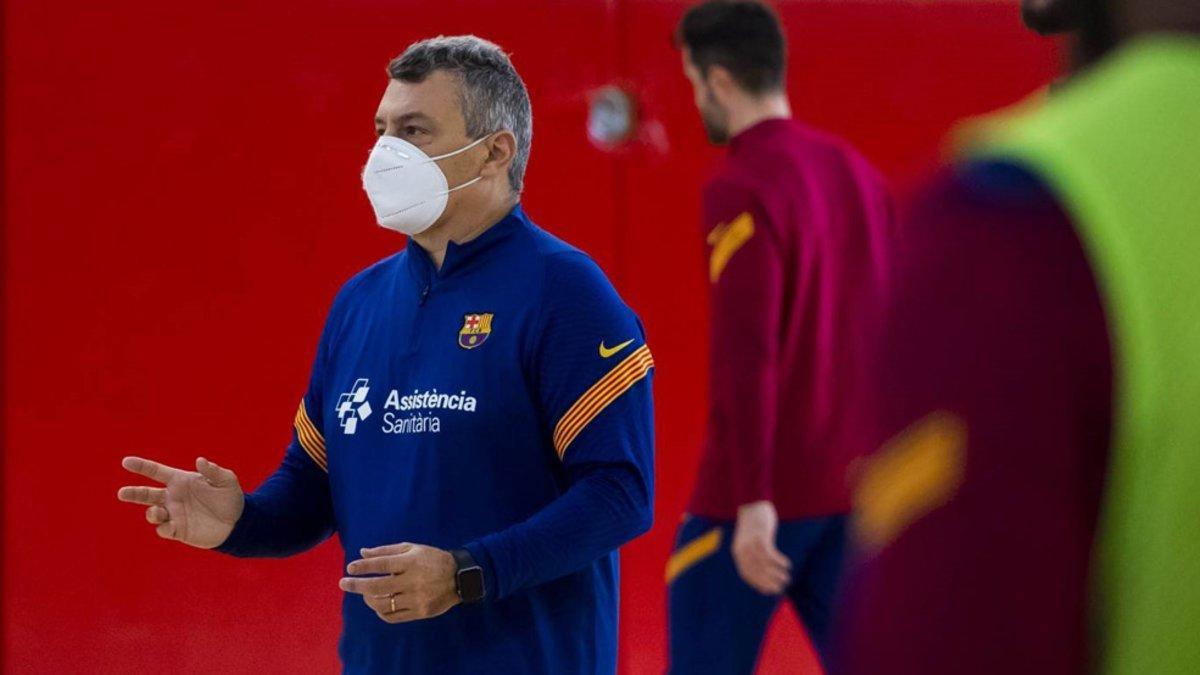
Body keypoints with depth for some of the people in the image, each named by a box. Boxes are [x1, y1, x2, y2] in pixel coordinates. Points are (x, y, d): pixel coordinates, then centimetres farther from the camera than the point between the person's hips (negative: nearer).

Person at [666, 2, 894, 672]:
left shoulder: (741, 190, -13)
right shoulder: (858, 173, 10)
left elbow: (746, 354, -20)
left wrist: (753, 501, -22)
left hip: (760, 497, -7)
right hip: (851, 485, 7)